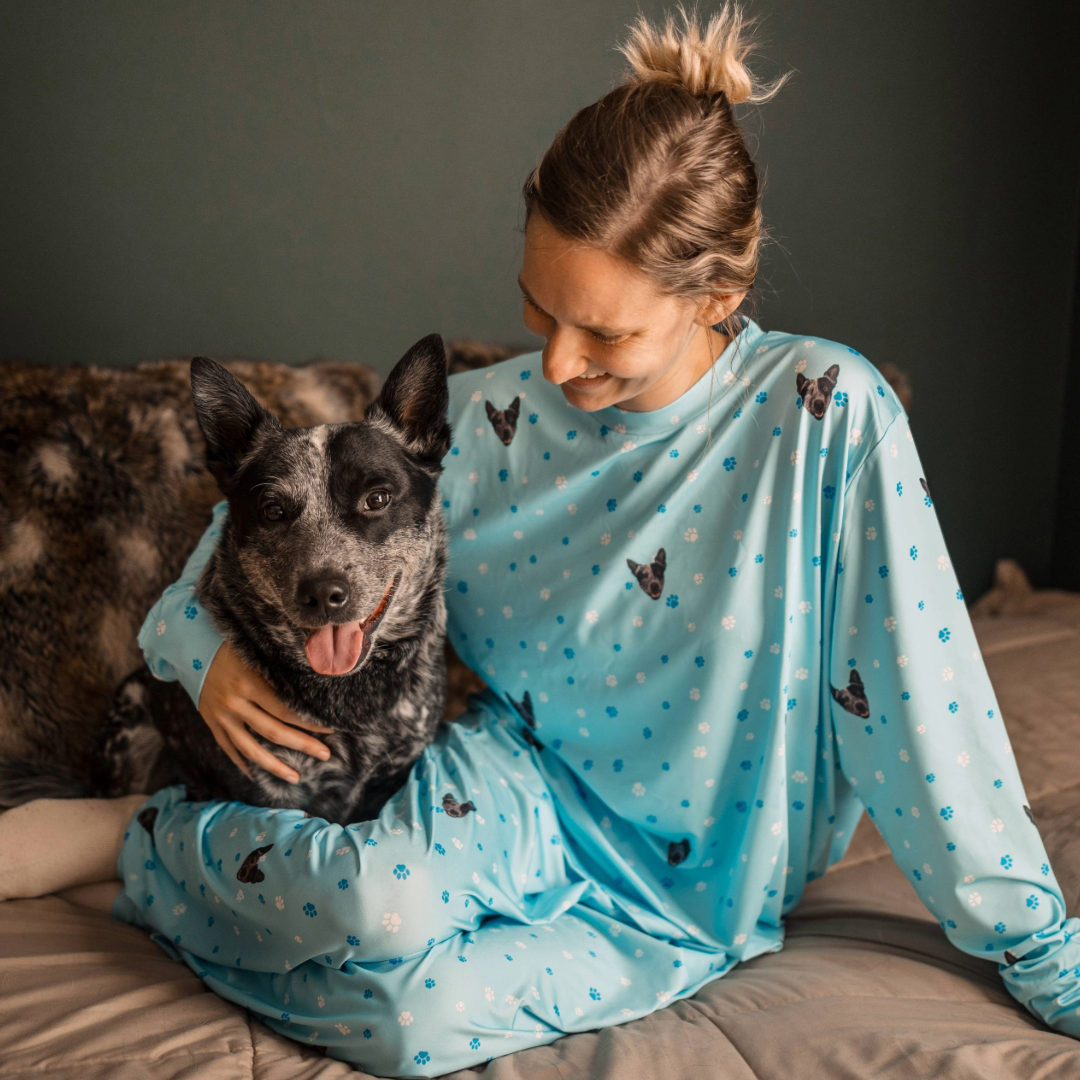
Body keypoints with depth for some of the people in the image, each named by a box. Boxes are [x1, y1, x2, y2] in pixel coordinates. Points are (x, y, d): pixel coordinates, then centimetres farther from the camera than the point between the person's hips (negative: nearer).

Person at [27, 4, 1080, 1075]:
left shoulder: (824, 414, -21)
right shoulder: (482, 418, -10)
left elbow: (924, 702, -19)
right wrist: (205, 645, -14)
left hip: (689, 894, -1)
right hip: (525, 791, 2)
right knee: (385, 903, -31)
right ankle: (171, 844, 2)